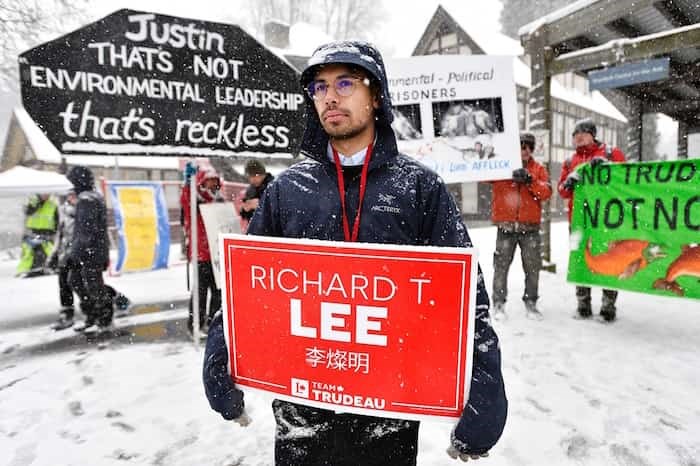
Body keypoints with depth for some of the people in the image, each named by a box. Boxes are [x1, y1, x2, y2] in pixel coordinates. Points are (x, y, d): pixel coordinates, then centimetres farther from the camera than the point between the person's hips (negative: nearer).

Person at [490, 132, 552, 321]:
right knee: (501, 265, 2)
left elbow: (546, 192, -2)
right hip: (506, 226, -2)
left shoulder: (539, 170, 11)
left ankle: (530, 302, 22)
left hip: (530, 226, 2)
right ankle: (499, 302, 13)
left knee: (533, 266, 7)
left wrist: (530, 180, -18)